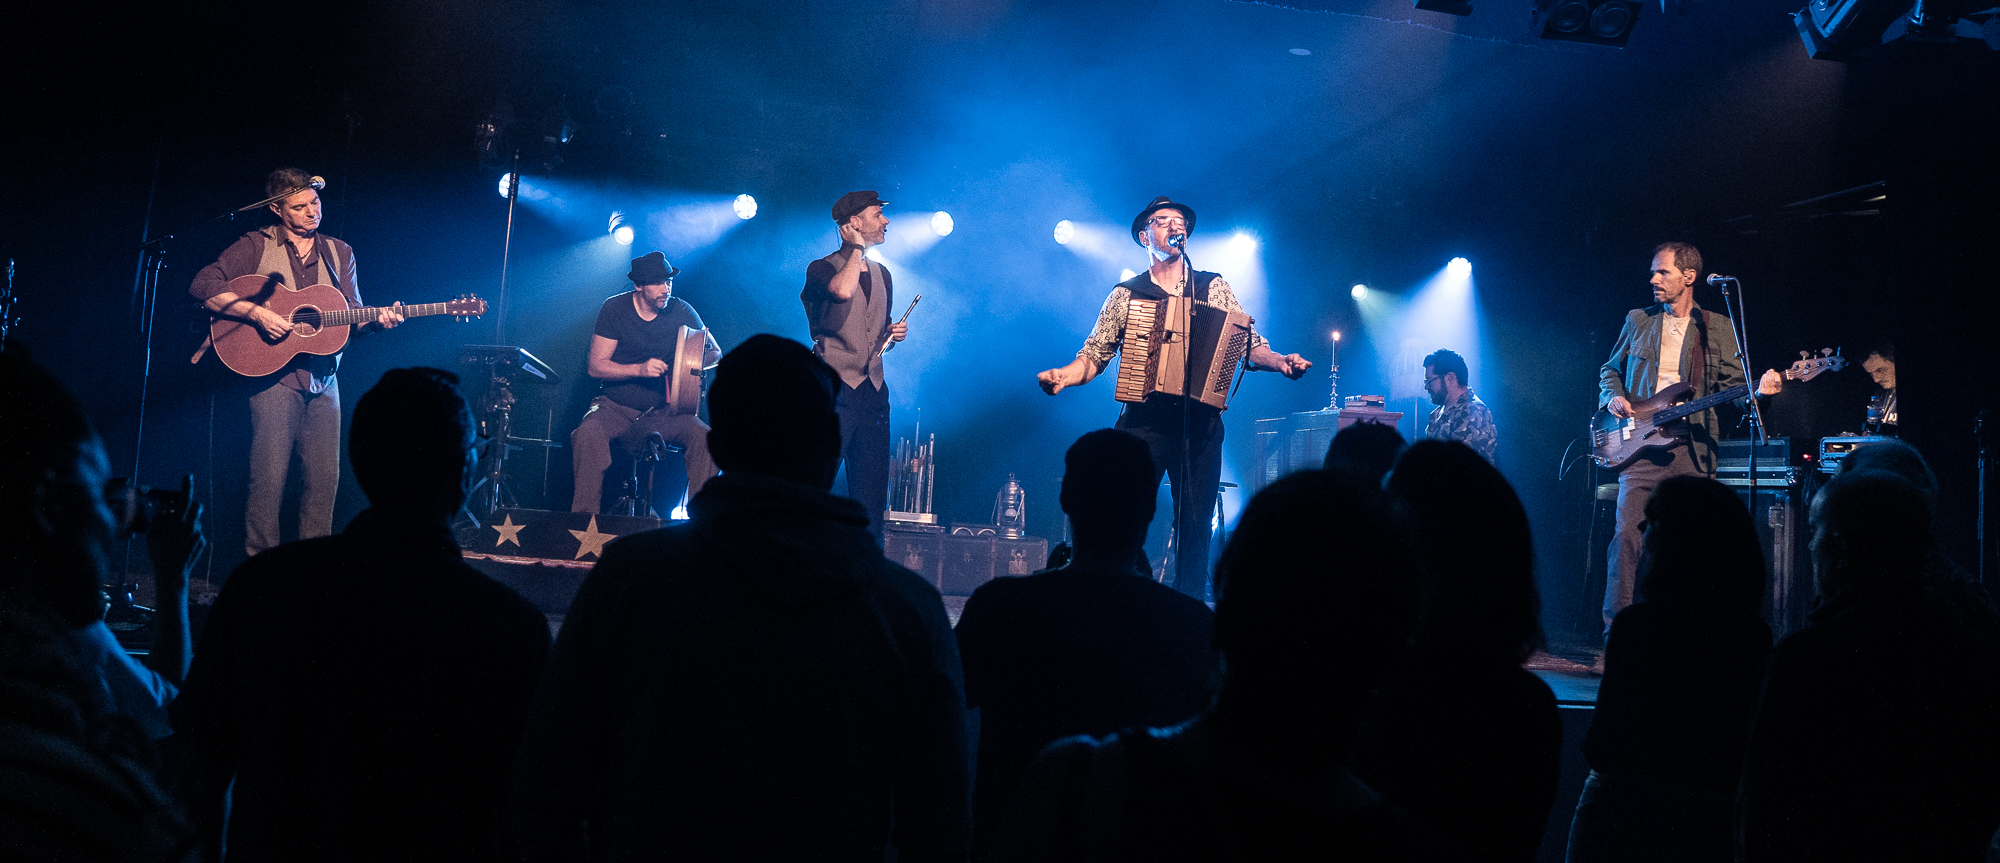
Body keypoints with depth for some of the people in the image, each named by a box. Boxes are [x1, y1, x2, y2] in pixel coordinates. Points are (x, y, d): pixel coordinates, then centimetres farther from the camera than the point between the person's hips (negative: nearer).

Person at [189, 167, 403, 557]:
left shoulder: (339, 253, 15)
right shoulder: (257, 246, 1)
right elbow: (203, 286, -8)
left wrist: (376, 320, -9)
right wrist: (257, 313, -18)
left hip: (323, 379, 4)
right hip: (275, 375, -4)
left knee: (325, 478, 1)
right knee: (269, 478, -9)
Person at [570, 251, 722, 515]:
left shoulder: (681, 311, -2)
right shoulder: (614, 309, -5)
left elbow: (715, 352, 7)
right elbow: (596, 366, -8)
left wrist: (696, 362, -19)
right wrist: (640, 369, -25)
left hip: (664, 411, 1)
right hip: (616, 408, -1)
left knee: (704, 437, -28)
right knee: (588, 433, -33)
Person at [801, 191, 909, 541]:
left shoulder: (882, 275, 19)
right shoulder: (822, 269, -1)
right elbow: (843, 290, -26)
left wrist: (894, 335, 6)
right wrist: (858, 249, -10)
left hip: (872, 391, 6)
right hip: (833, 387, -6)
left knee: (872, 492, 5)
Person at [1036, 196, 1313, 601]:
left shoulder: (1214, 288, 14)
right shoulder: (1126, 295, 12)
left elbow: (1248, 344, 7)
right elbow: (1095, 354, 7)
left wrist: (1279, 361, -13)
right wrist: (1063, 375, -13)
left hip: (1200, 422, 1)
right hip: (1144, 420, -1)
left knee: (1196, 524, -1)